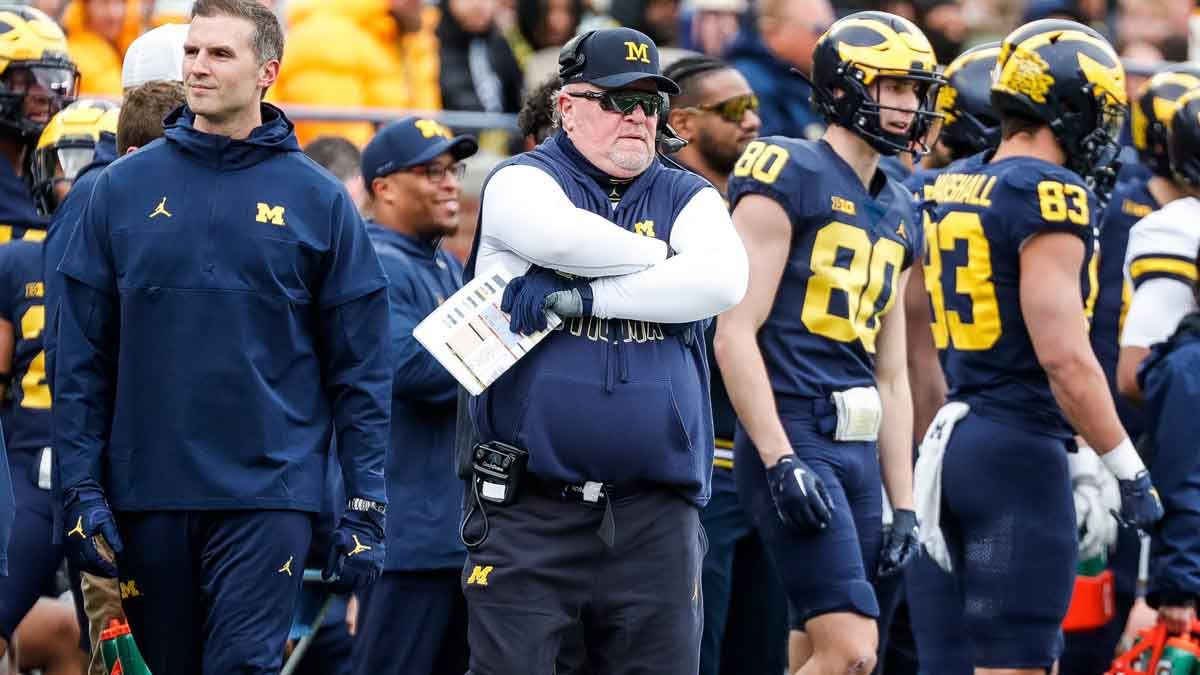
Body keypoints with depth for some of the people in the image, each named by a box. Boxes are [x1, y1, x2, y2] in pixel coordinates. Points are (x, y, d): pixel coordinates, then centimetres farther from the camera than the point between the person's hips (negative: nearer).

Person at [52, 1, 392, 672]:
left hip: (269, 489, -2)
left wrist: (366, 509, -2)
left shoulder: (319, 201, 4)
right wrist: (82, 489, -1)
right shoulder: (125, 189, 7)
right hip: (149, 488, 2)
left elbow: (361, 371, 4)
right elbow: (83, 358, 7)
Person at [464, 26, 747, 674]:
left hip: (655, 519, 3)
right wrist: (666, 257, -4)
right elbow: (556, 235, -19)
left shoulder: (687, 198, 13)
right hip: (531, 512, -3)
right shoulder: (523, 181, 5)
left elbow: (723, 280, -9)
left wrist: (582, 299, -14)